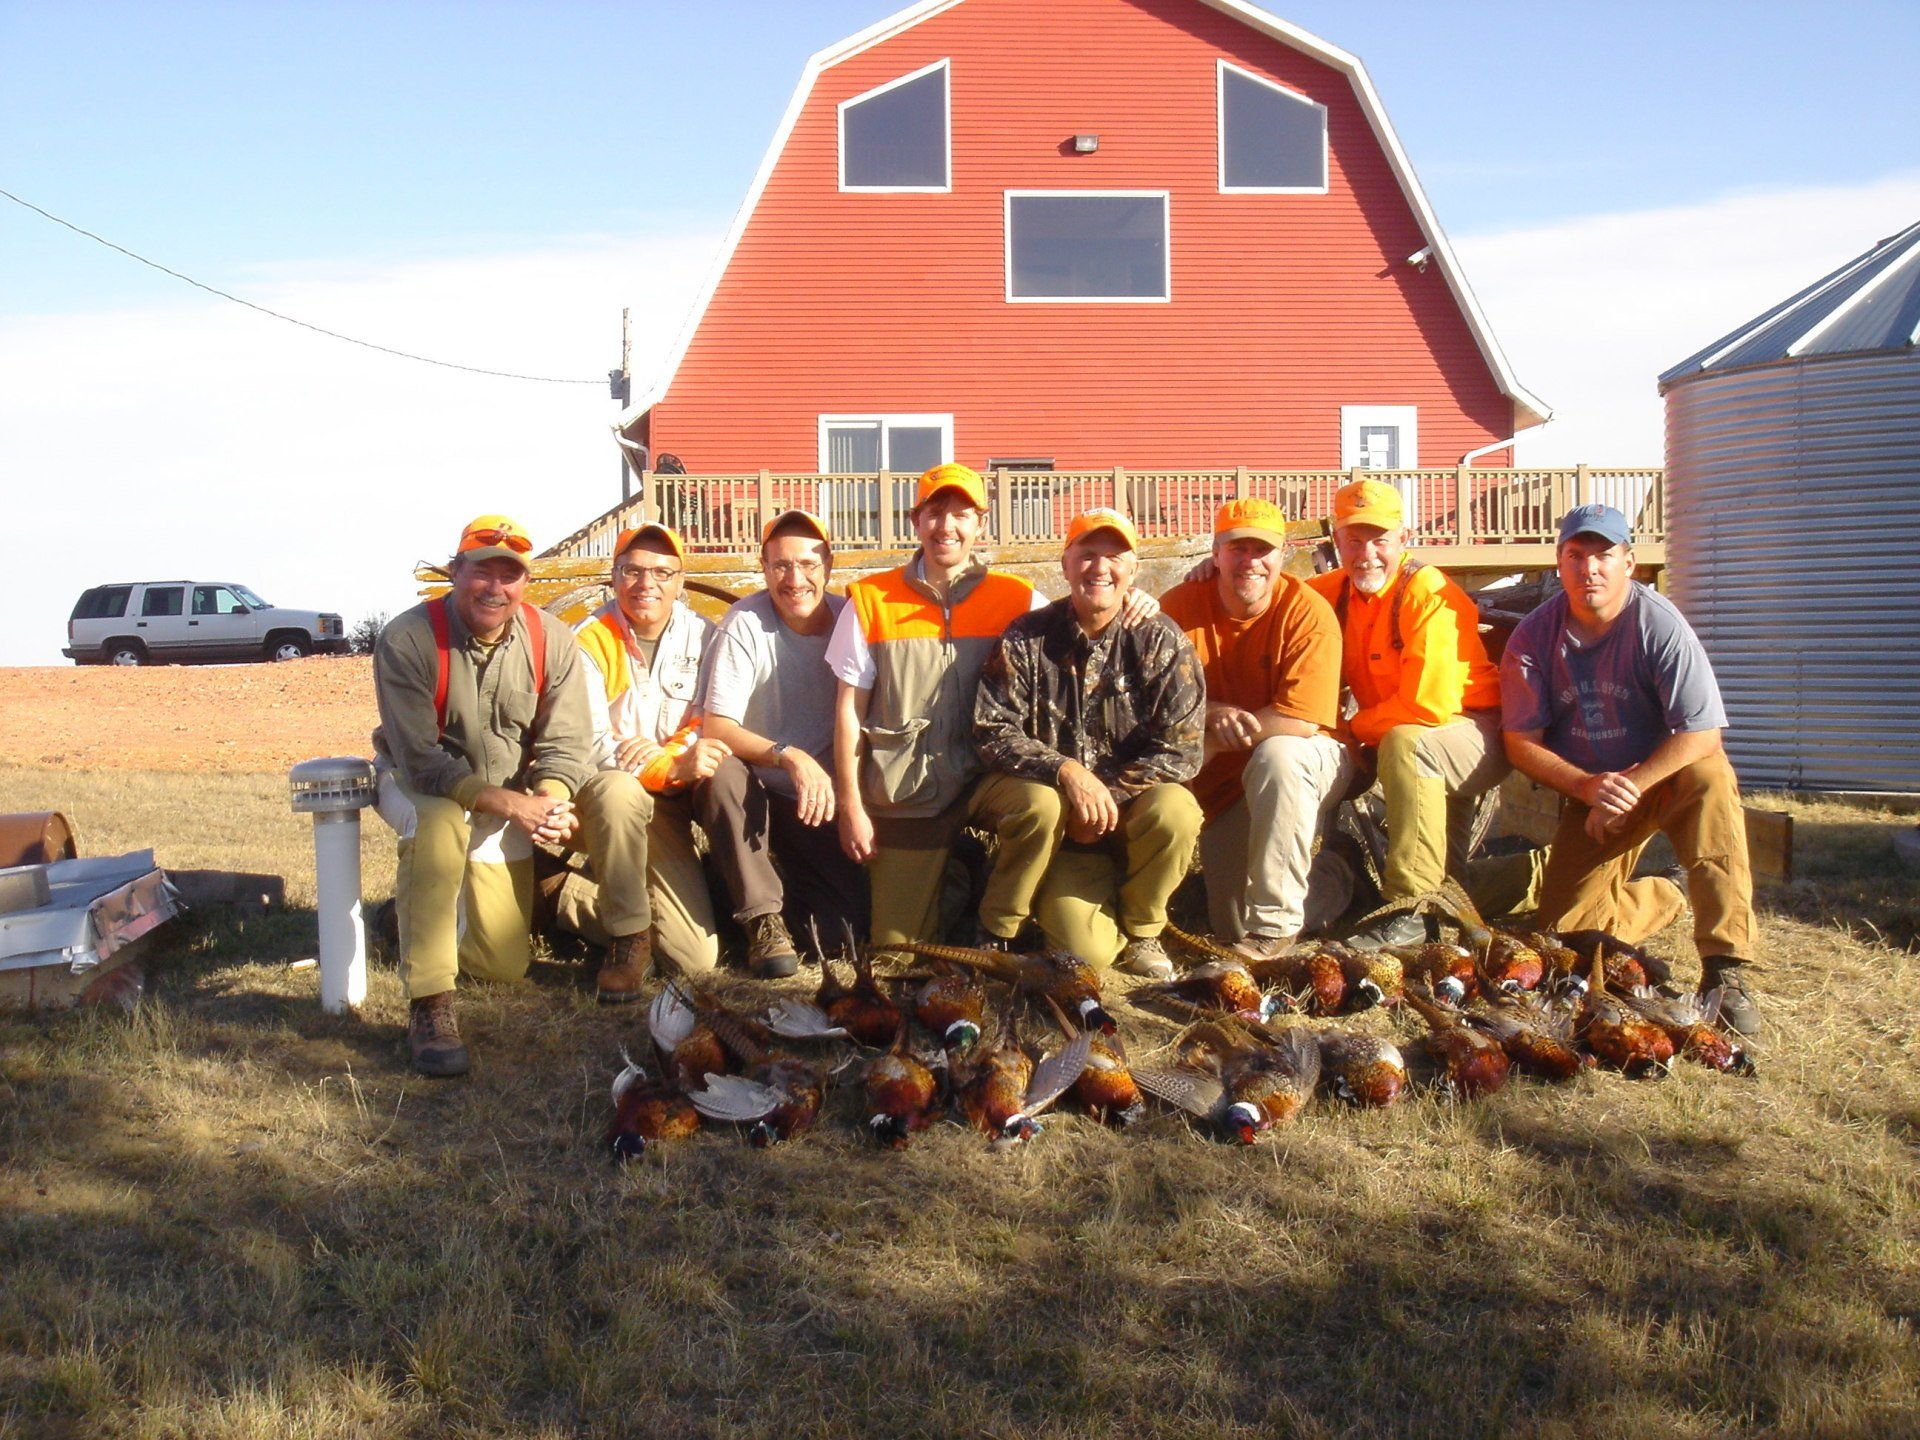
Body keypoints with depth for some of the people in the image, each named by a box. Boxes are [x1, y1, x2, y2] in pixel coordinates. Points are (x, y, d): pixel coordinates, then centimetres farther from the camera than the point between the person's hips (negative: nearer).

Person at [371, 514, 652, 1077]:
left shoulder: (551, 640, -11)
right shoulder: (407, 640, -23)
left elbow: (565, 745, -13)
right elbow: (420, 759, -27)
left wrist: (550, 800, -37)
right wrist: (510, 803, -39)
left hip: (517, 792, 4)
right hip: (420, 786, -4)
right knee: (438, 822, -38)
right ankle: (429, 1007, -31)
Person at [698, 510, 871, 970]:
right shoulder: (746, 624, -14)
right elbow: (716, 728, -21)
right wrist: (790, 757, -35)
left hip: (822, 800, 2)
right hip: (755, 794, -2)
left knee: (849, 925, -16)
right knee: (721, 772, -36)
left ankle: (781, 876, 16)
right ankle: (762, 918, -19)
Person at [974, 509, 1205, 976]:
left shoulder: (1161, 641, -3)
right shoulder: (1026, 638, -2)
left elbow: (1180, 750, -10)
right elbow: (993, 734, -9)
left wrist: (1106, 795, -20)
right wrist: (1066, 771, -25)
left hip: (1133, 804, 2)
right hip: (1062, 827, -2)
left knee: (1174, 810, -34)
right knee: (1086, 949, -26)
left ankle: (1142, 930, -5)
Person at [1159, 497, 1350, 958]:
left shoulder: (1308, 613, -18)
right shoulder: (1182, 605, -9)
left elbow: (1300, 721, -25)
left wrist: (1205, 735, -22)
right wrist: (1214, 712, -27)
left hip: (1310, 762, -3)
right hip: (1224, 781, 3)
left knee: (1277, 756, -39)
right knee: (1230, 925, -2)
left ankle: (1275, 923, -25)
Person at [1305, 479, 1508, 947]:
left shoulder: (1430, 595, -20)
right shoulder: (1334, 591, 1)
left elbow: (1429, 706, -27)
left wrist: (1354, 728, -14)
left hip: (1477, 734, -8)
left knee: (1406, 744, -35)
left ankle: (1412, 912, -31)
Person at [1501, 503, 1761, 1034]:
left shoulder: (1658, 623, -18)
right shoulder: (1534, 636, -10)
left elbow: (1701, 732, -22)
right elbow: (1521, 743, -8)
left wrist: (1629, 789, -28)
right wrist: (1589, 788, -23)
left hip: (1666, 772, -2)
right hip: (1586, 788, 3)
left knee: (1710, 780, -37)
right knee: (1564, 924, -10)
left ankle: (1725, 966, -34)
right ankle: (1658, 899, 27)